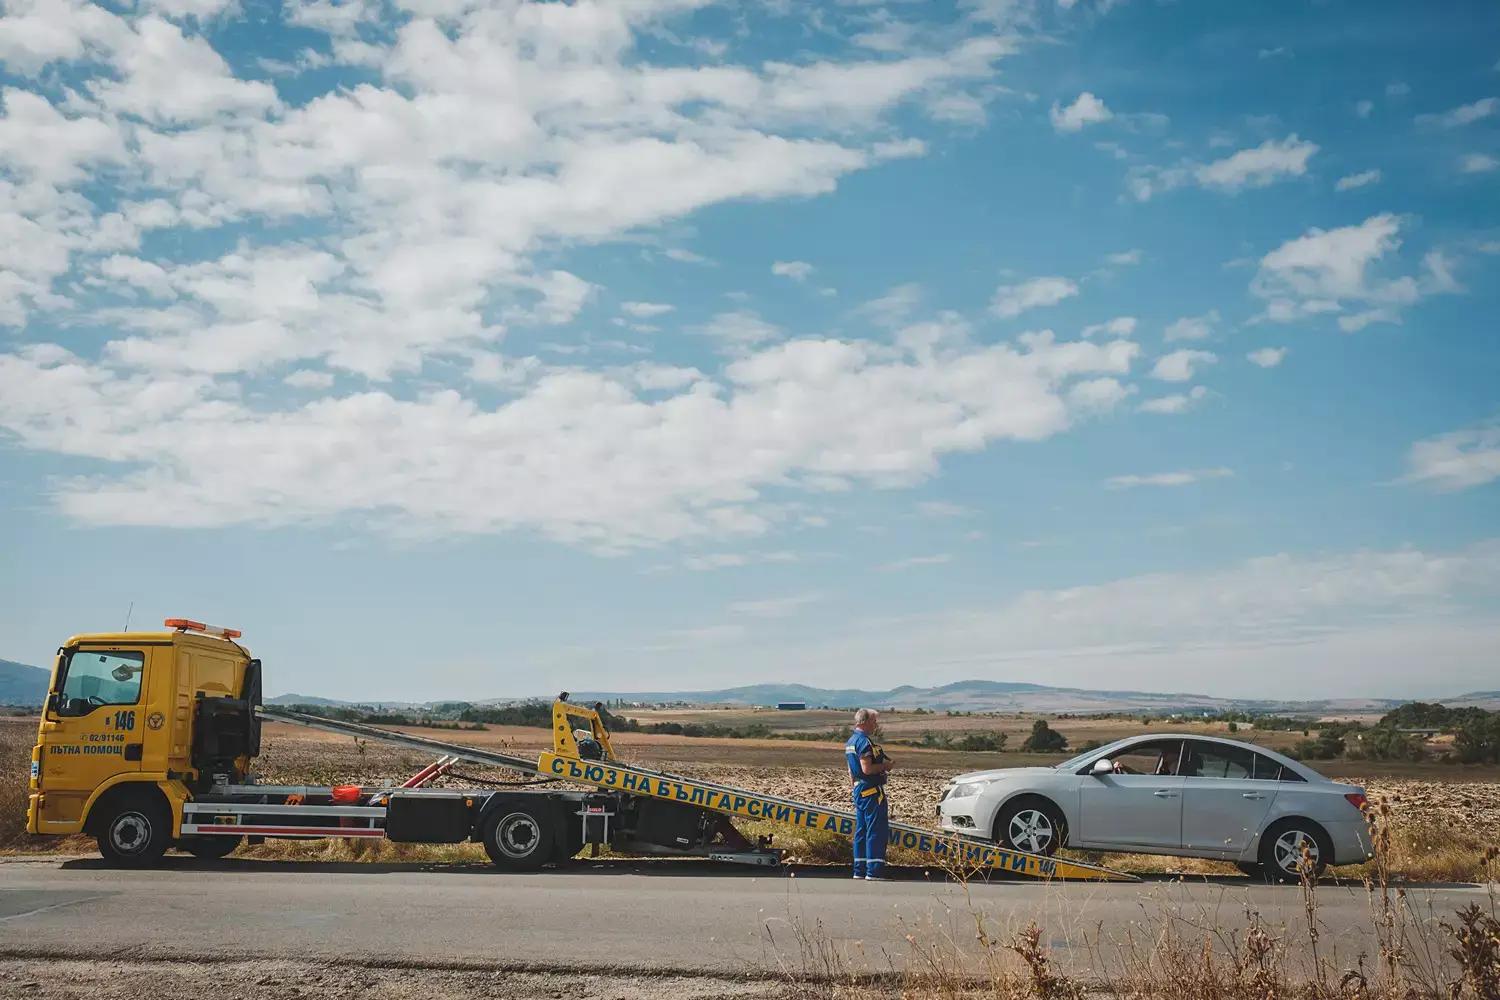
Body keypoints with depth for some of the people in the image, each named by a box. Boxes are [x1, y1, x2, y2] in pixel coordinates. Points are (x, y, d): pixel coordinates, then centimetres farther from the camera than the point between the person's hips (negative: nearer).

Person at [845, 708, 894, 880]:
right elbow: (867, 769, -24)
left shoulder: (851, 741, 16)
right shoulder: (864, 741, -16)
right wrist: (885, 766, -10)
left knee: (861, 830, 12)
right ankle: (874, 871, -10)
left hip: (859, 790, 10)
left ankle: (860, 869, 15)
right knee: (877, 830, -8)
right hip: (871, 790, -10)